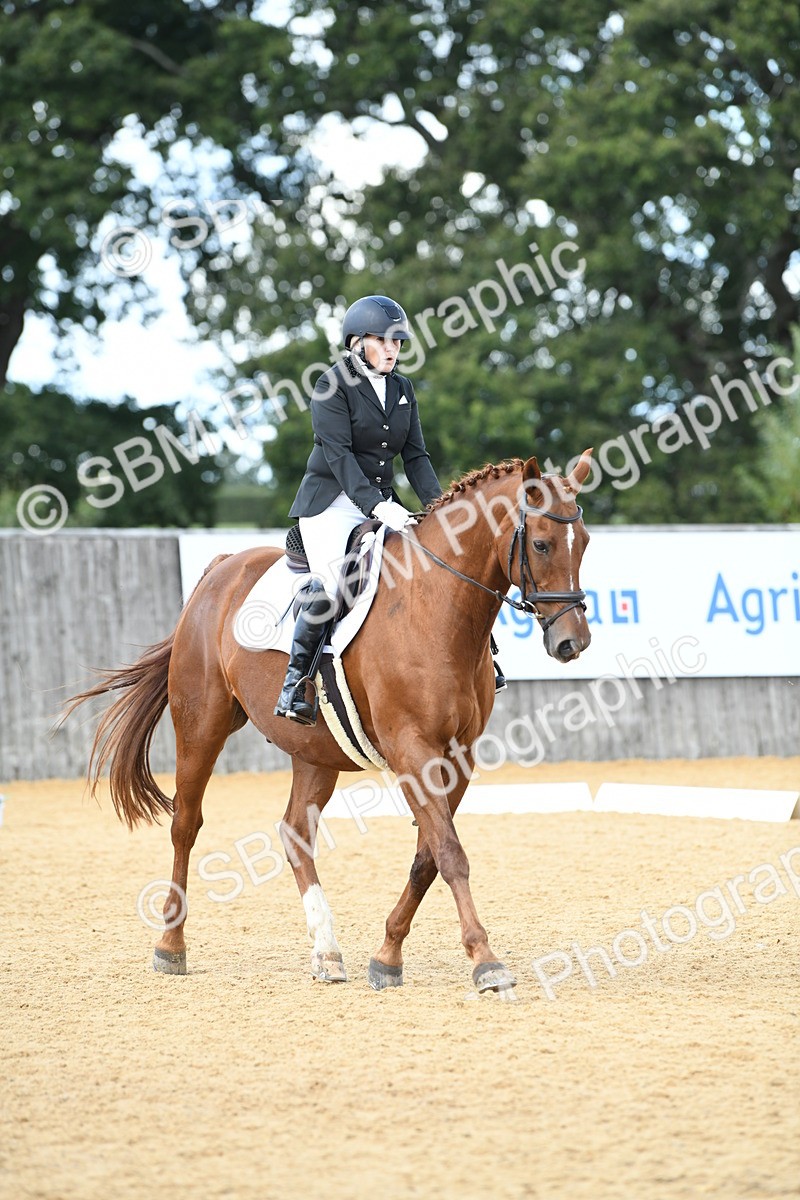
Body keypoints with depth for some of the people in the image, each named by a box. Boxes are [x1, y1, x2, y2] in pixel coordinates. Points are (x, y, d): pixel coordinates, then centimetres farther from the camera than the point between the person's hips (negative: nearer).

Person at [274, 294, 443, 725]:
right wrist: (377, 506, -29)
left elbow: (415, 455, 9)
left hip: (384, 503, 6)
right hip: (332, 501, -6)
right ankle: (295, 682, -20)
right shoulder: (333, 386, -8)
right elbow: (339, 454, -17)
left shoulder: (403, 389, 12)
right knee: (330, 582, -28)